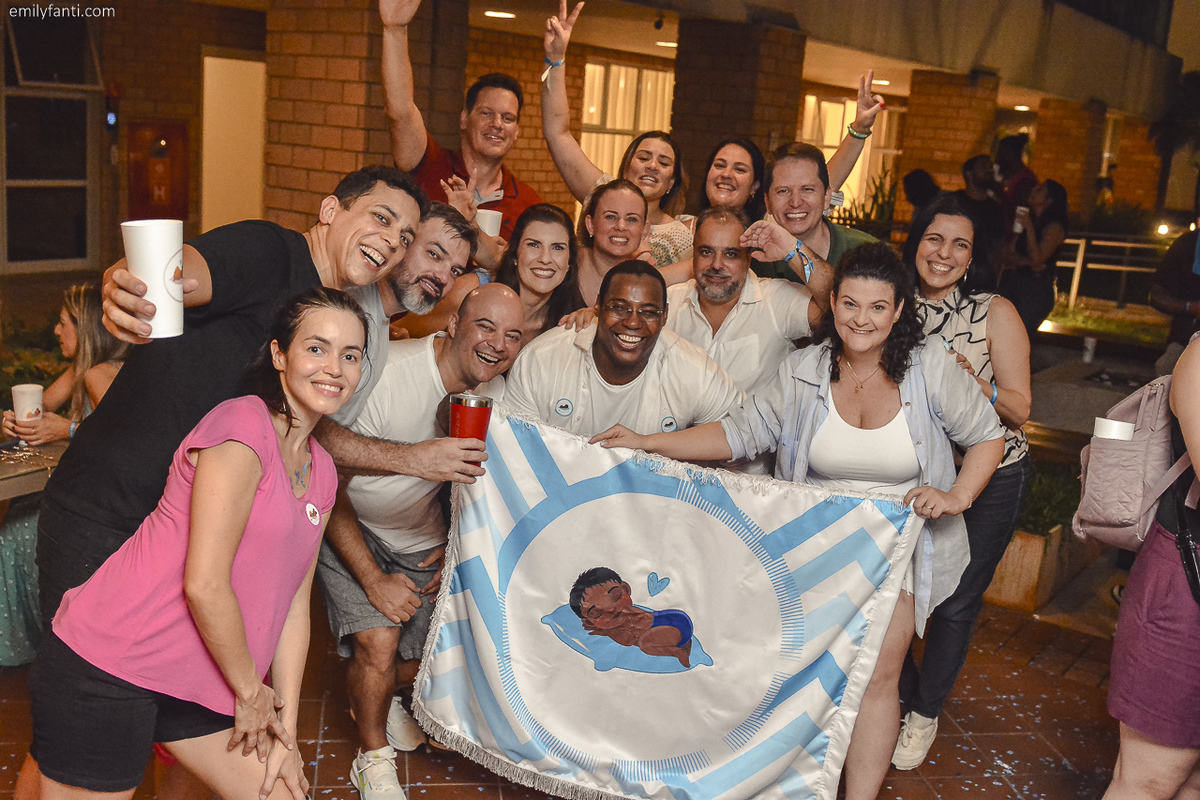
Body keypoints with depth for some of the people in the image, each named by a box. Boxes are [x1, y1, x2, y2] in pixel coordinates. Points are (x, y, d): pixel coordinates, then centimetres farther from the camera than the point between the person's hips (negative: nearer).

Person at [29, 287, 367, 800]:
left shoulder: (321, 472, 10)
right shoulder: (243, 425, -16)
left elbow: (294, 602, 10)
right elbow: (203, 584, -20)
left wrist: (285, 727, 6)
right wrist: (251, 691, -8)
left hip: (199, 681, 8)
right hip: (108, 672, -8)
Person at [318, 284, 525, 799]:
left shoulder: (497, 395, -11)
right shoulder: (382, 374, -30)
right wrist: (374, 581, -22)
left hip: (421, 536, 5)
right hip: (348, 527, -5)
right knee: (378, 645, -20)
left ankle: (376, 699, 42)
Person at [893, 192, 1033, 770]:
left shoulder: (995, 313, -11)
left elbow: (1019, 409, -11)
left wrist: (976, 384, -29)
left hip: (989, 481, -2)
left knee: (955, 602, 7)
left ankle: (926, 713, 30)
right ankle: (900, 696, 31)